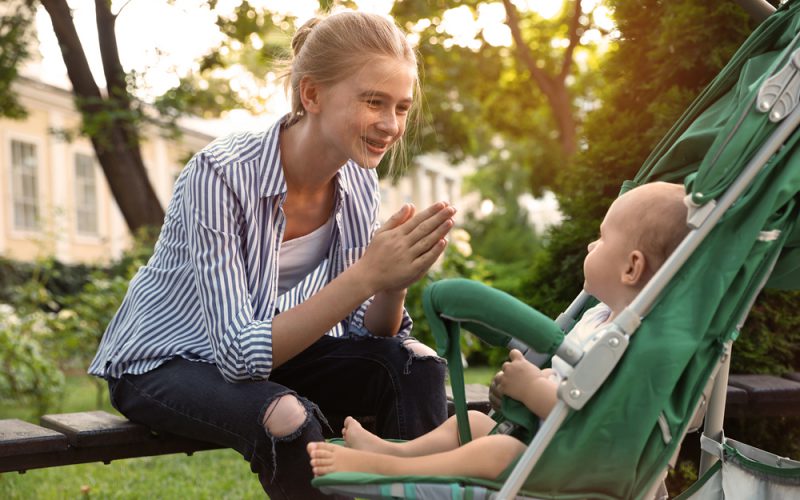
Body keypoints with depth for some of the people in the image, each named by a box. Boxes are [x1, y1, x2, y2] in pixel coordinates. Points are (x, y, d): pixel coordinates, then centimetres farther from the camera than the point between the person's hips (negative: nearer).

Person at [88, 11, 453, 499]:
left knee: (415, 364, -15)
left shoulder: (358, 182, -9)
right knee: (289, 419, -33)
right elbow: (240, 353, -32)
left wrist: (393, 283, -28)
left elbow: (366, 335, -7)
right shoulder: (222, 174, -28)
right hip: (161, 364, -5)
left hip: (269, 348, 6)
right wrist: (367, 275, -39)